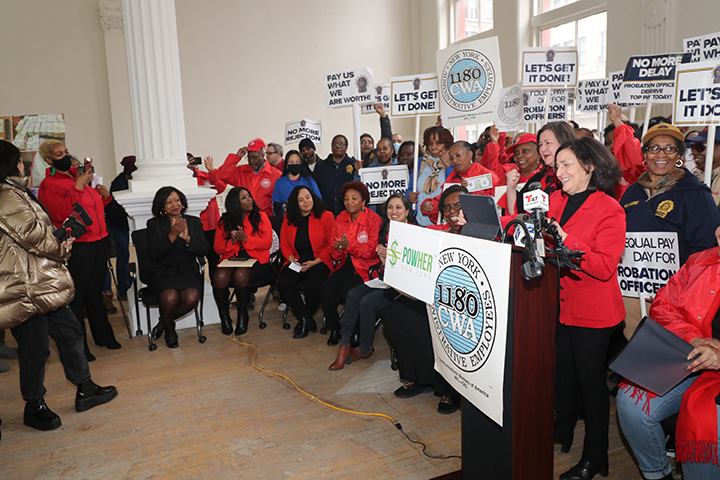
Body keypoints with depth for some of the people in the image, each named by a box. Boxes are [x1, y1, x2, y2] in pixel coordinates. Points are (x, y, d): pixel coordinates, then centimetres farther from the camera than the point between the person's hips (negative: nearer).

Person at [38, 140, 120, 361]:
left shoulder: (79, 174, 16)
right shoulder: (49, 185, -7)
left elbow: (96, 206, 28)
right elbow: (61, 213, -23)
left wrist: (105, 195, 6)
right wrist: (78, 187, -25)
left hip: (99, 241, 7)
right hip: (77, 247, -7)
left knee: (95, 291, 17)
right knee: (76, 295, 0)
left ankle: (103, 336, 29)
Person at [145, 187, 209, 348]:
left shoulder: (194, 222, 12)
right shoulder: (154, 224, 6)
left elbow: (204, 250, 3)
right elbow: (154, 253, -7)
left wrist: (187, 238, -14)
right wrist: (172, 235, -17)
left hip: (188, 272, 2)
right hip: (163, 273, -2)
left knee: (192, 298, -28)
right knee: (170, 297, -32)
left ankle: (164, 321, 3)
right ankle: (169, 329, 1)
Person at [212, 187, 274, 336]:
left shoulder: (260, 217, 8)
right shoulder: (225, 221, 13)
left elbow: (267, 243, -2)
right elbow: (218, 248, 8)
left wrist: (245, 238, -14)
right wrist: (232, 241, -11)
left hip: (255, 260, -2)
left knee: (241, 275, -34)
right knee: (220, 277, -30)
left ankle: (243, 315, -12)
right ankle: (224, 317, -9)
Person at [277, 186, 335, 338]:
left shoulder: (326, 216, -2)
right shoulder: (289, 218, 10)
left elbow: (332, 245, -4)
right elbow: (284, 244, 14)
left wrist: (314, 262, -12)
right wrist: (291, 259, -5)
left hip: (319, 261, -3)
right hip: (296, 262, 4)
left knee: (313, 284, -32)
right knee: (283, 282, -25)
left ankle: (304, 320, -2)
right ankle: (306, 320, -10)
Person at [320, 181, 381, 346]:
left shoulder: (374, 219, -7)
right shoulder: (340, 219, 10)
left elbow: (372, 251, -12)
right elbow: (334, 254, 10)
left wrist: (349, 246, -25)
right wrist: (338, 249, -15)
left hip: (366, 267, -5)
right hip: (346, 265, 5)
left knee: (348, 292, -29)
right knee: (326, 289, -21)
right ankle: (334, 329, 1)